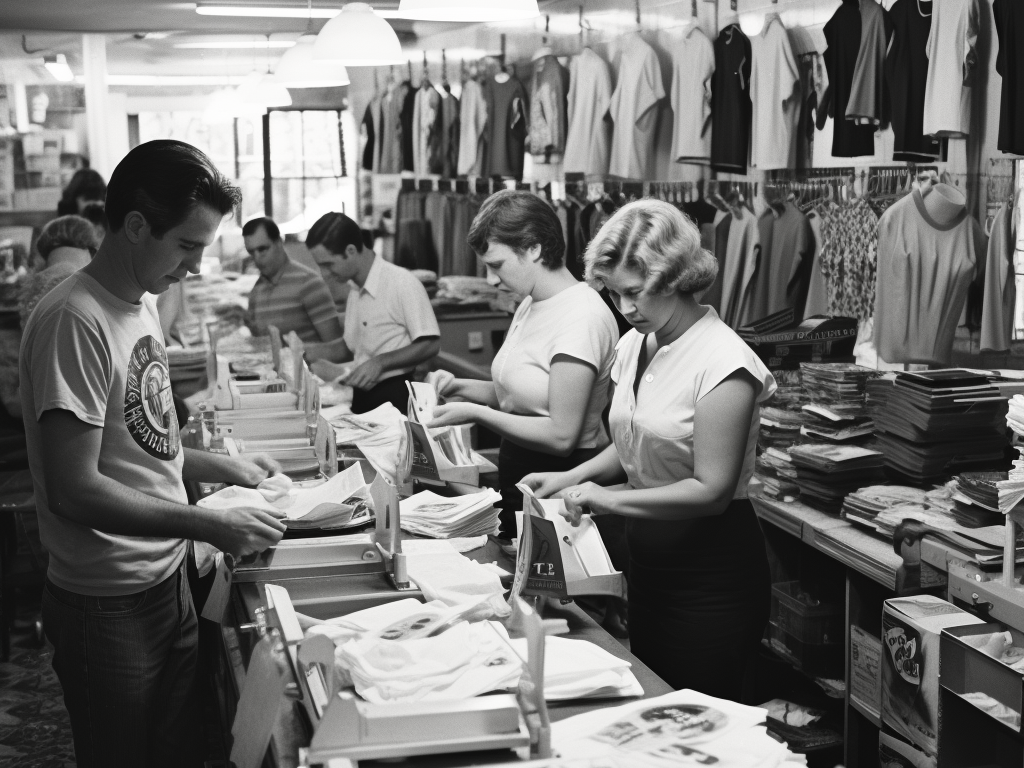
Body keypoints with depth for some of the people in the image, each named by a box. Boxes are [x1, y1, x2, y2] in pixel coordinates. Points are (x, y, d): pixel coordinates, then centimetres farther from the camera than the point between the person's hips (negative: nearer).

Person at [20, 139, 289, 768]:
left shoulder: (143, 303, 7)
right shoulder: (74, 321, -21)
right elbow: (73, 488, -24)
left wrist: (225, 468, 7)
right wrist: (211, 526, -24)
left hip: (168, 578, 8)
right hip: (108, 604, -8)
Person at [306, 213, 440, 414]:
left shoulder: (402, 283, -13)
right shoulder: (355, 292, 12)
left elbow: (430, 345, -15)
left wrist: (380, 362, -21)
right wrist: (312, 351, 6)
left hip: (395, 397, -7)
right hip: (362, 396, 7)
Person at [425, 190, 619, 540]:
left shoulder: (582, 318, -21)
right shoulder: (530, 306, 9)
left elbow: (561, 436, -22)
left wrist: (477, 413, -18)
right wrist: (460, 387, 0)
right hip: (517, 479, 8)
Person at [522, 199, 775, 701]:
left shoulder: (723, 362, -20)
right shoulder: (635, 345, 5)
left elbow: (711, 490, -21)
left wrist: (610, 499, -23)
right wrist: (574, 478, 0)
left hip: (712, 573, -7)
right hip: (649, 557, 8)